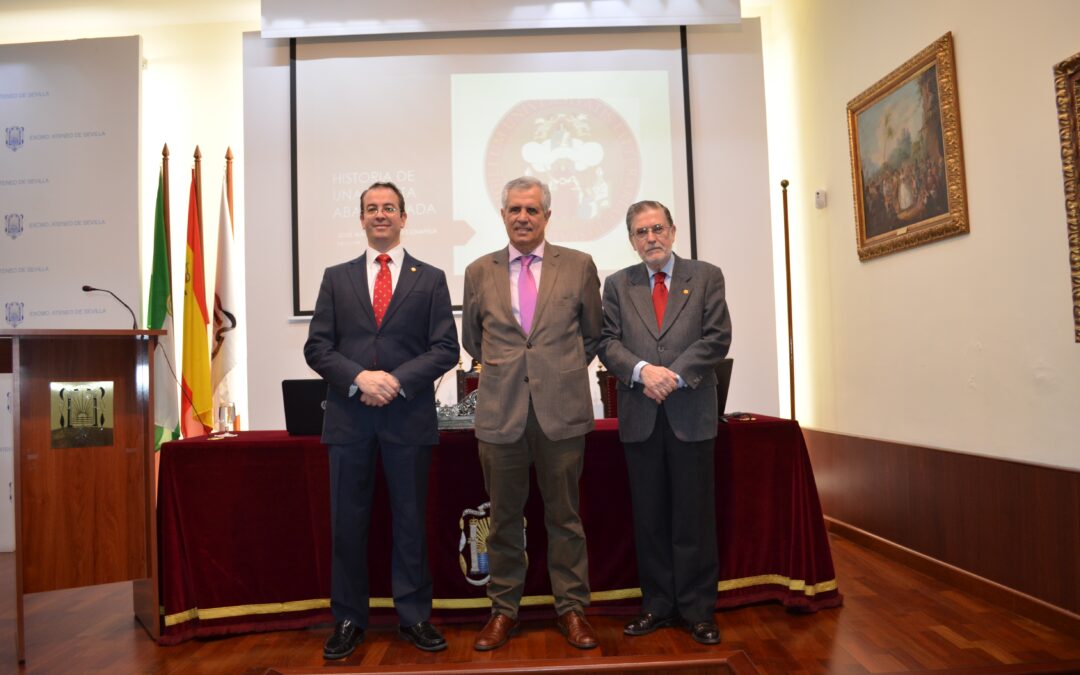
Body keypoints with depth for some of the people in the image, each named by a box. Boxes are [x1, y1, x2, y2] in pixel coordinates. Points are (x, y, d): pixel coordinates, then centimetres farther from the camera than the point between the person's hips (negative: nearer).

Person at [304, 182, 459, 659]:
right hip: (348, 416, 2)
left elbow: (445, 348, -1)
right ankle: (348, 620, 21)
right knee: (347, 522, 7)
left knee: (410, 521, 7)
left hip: (409, 415, -1)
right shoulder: (336, 278, 10)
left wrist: (398, 380, -14)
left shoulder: (430, 279, 6)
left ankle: (414, 617, 20)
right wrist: (358, 378, -12)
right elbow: (317, 347, 4)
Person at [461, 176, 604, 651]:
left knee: (564, 515, 9)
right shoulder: (478, 272, 7)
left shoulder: (578, 266, 3)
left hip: (562, 410, -1)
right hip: (500, 411, 1)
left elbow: (593, 334, 13)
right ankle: (503, 609, 25)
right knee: (504, 516, 10)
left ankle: (571, 608, 23)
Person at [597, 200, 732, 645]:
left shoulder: (706, 277, 6)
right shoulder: (618, 285, 11)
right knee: (649, 517, 8)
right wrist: (643, 370, -14)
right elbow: (608, 342, 3)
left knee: (694, 516, 4)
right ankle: (657, 605, 20)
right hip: (640, 416, 2)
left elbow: (717, 337, -2)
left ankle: (698, 610, 17)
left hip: (691, 413, -1)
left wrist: (675, 375, -13)